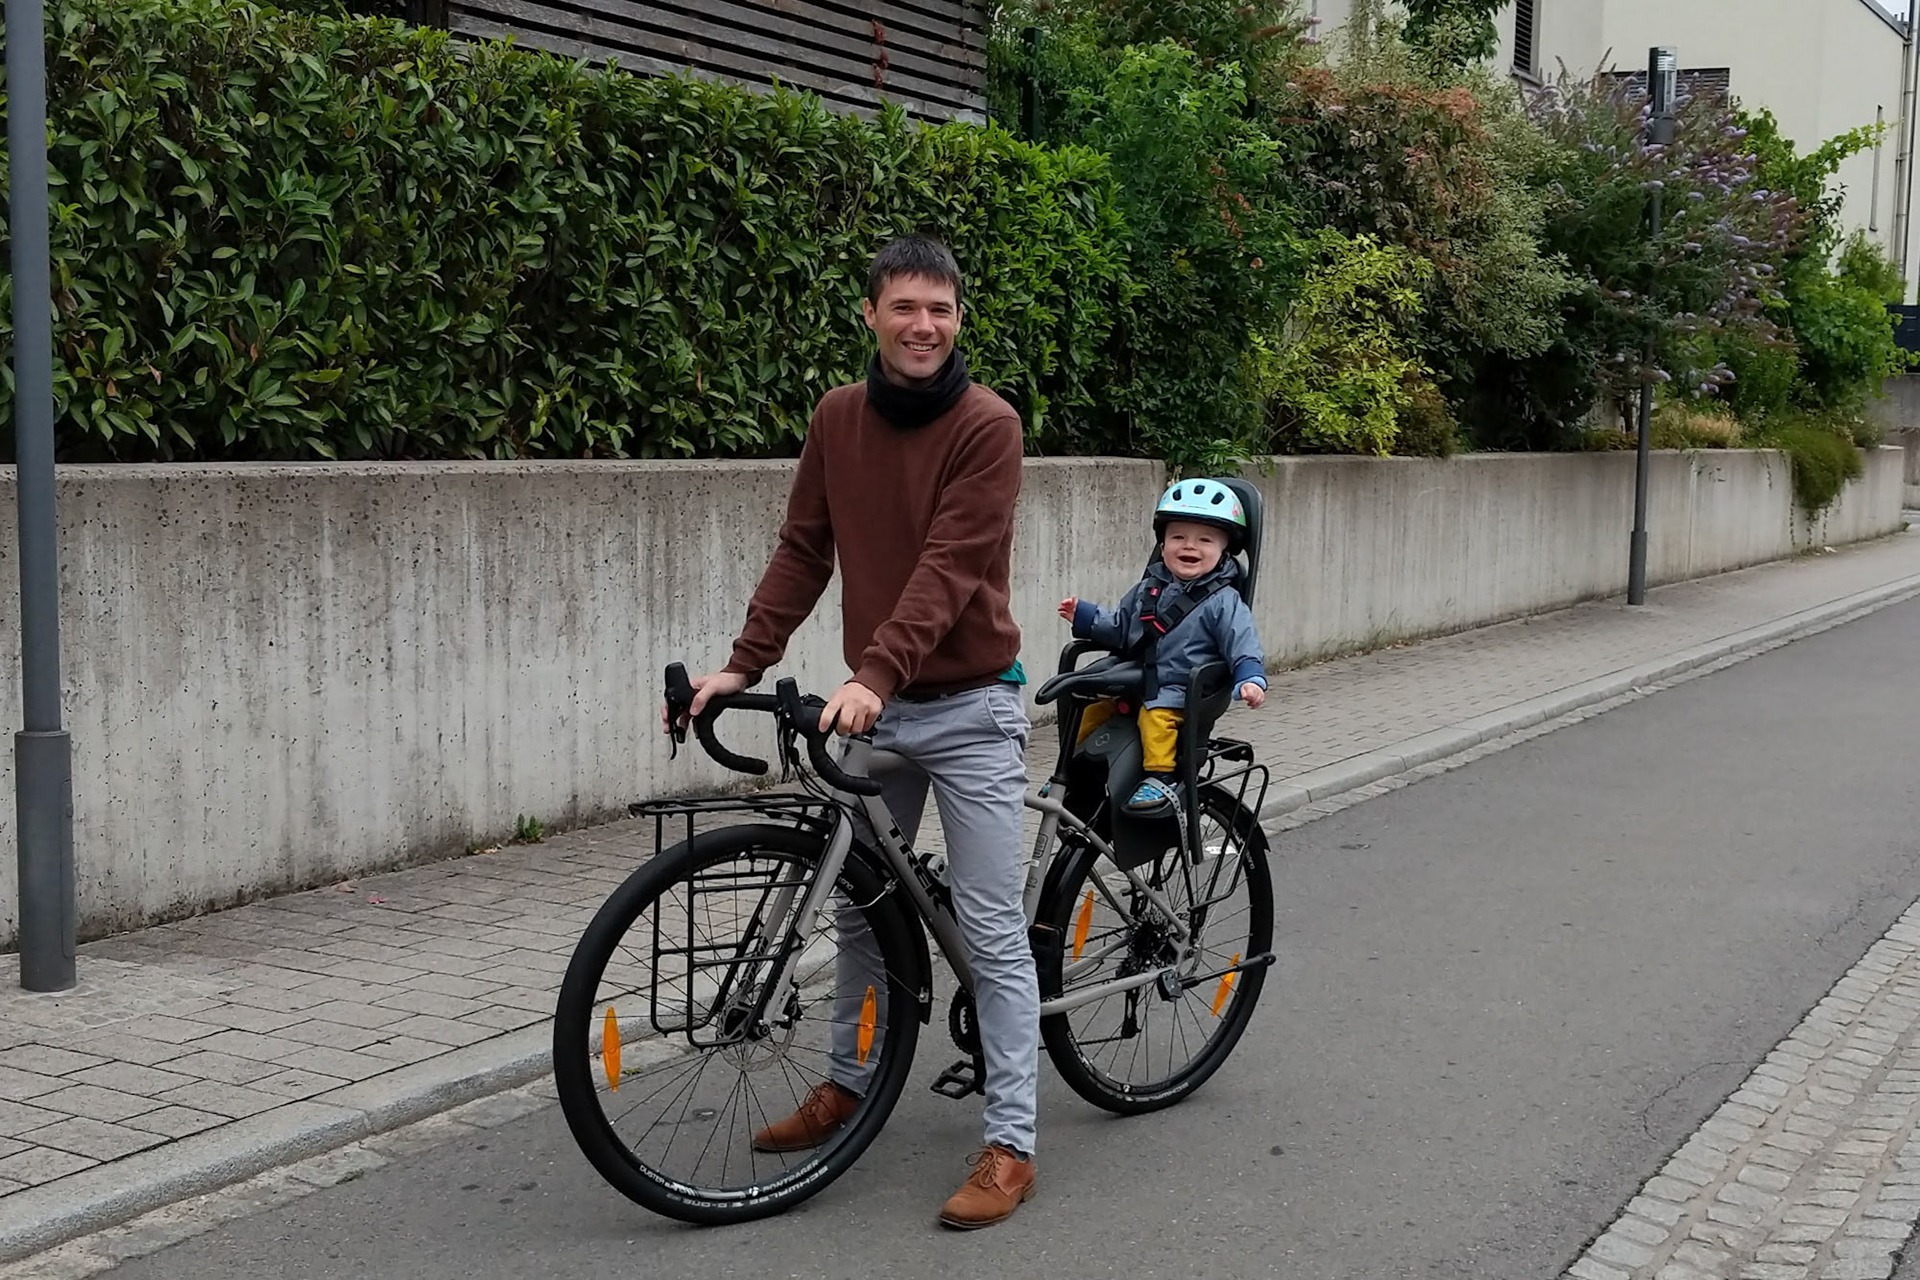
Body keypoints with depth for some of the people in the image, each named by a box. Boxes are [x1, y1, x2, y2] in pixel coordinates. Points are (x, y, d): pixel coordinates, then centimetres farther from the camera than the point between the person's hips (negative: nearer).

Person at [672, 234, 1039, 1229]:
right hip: (871, 705, 6)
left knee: (991, 929, -4)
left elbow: (949, 566, -23)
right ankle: (849, 1084, 34)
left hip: (967, 708, -6)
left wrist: (873, 674, -33)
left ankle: (1009, 1144, 0)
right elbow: (803, 551, 4)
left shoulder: (987, 424, -14)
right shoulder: (837, 419, 3)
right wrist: (744, 664, -6)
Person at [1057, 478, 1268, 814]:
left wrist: (1251, 679, -28)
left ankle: (1162, 779, -30)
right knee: (1093, 710, -2)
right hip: (1137, 686, 6)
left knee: (1157, 716, -33)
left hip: (1181, 694, -6)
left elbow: (1243, 643, -12)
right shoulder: (1148, 590, 13)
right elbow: (1118, 628, 21)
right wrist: (1083, 615, 11)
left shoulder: (1223, 601, -4)